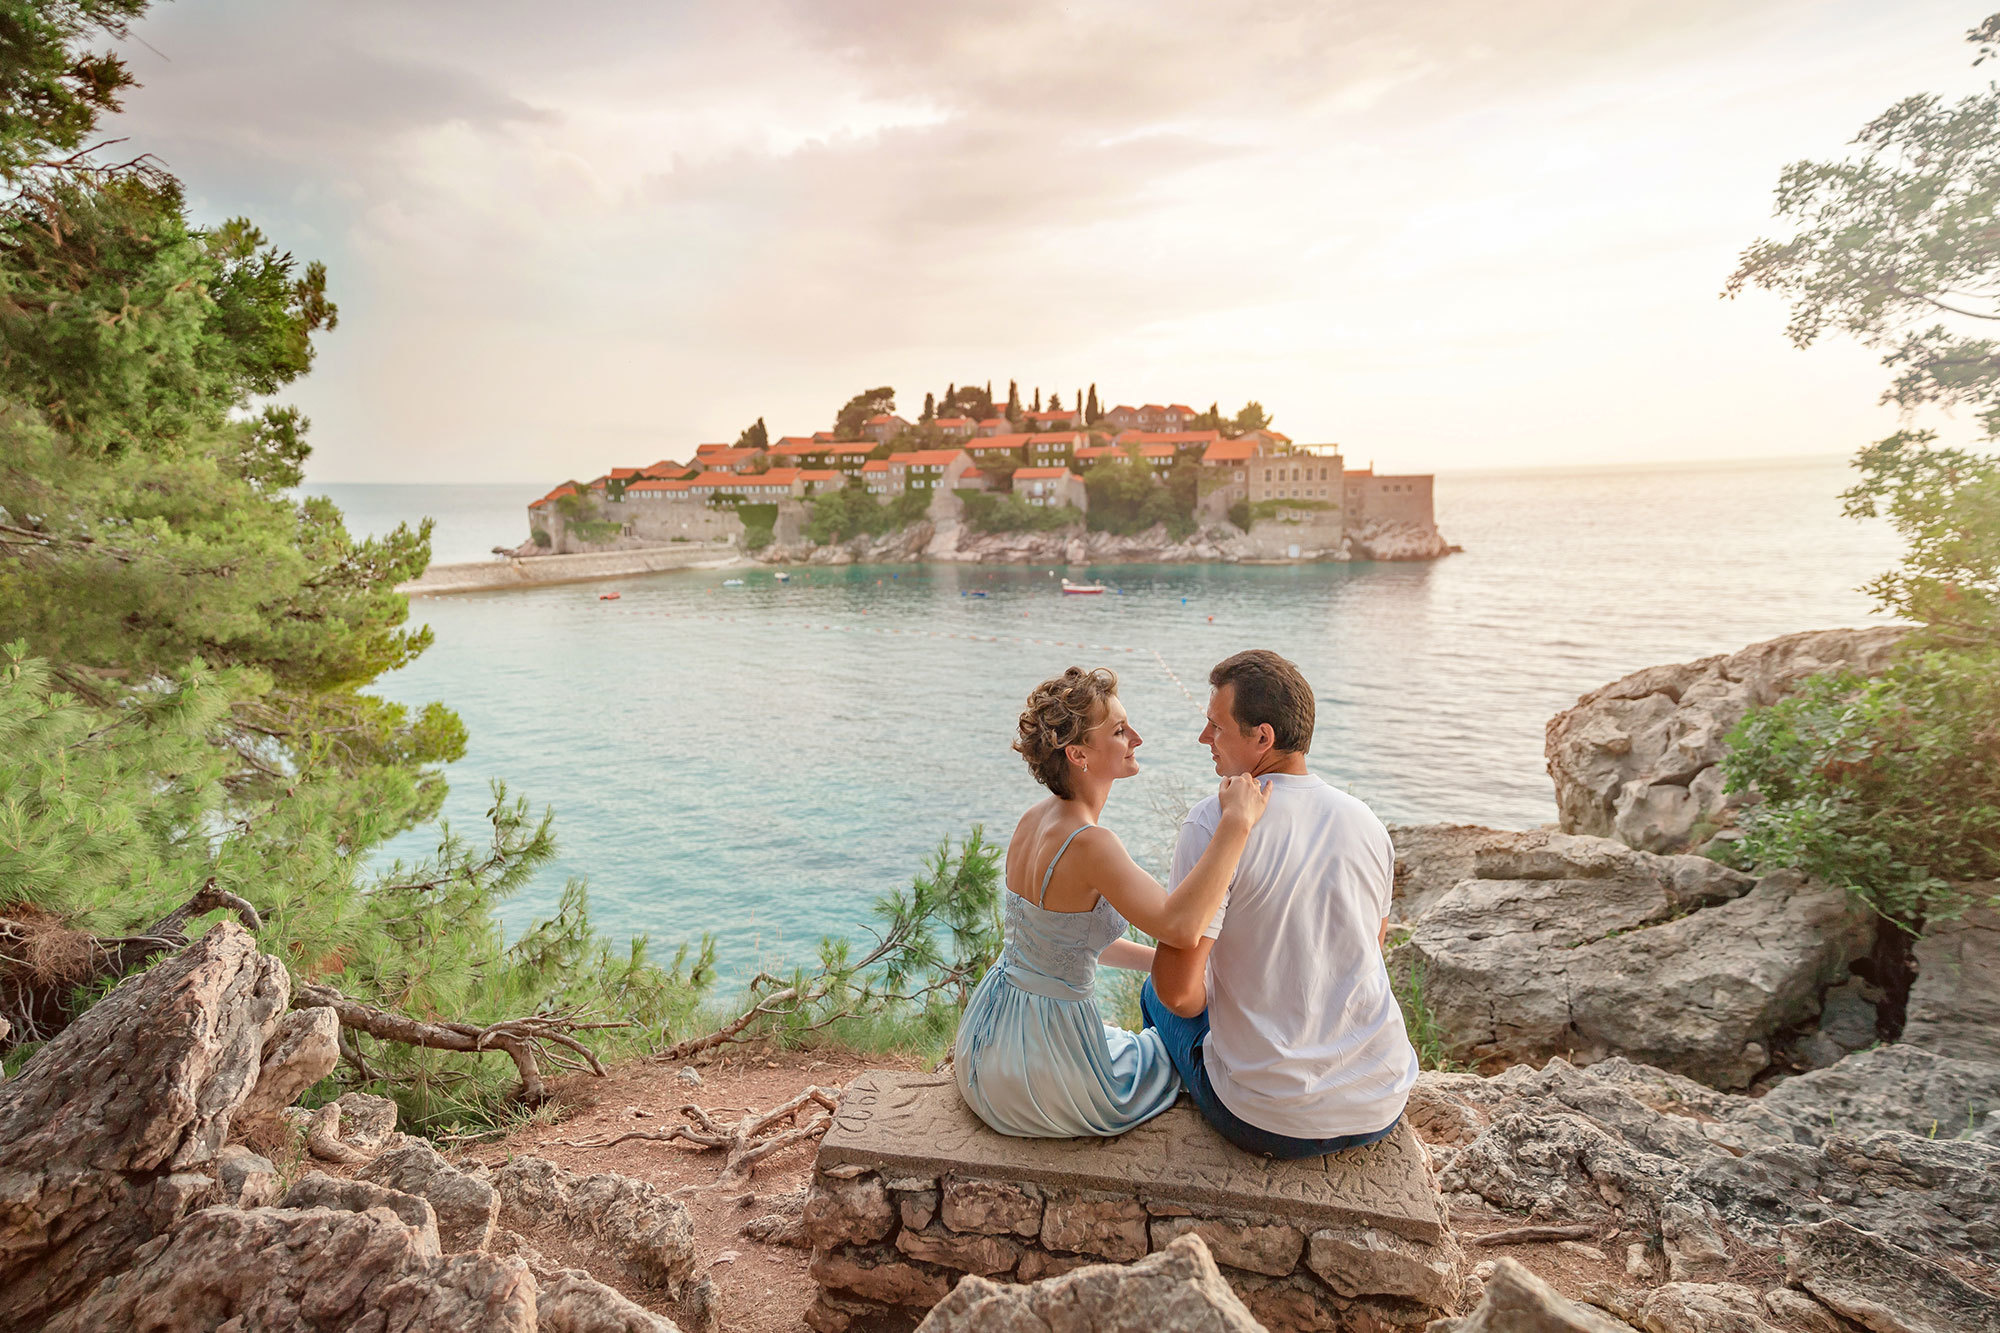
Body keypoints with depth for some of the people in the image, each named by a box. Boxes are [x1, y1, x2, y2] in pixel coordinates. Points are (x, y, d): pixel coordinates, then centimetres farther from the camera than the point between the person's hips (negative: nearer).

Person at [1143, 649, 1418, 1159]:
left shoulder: (1213, 826, -19)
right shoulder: (1368, 823, 0)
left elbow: (1178, 990, -20)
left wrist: (1205, 1000, 3)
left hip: (1267, 1124, -5)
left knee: (1157, 996, 23)